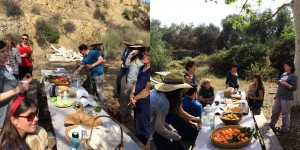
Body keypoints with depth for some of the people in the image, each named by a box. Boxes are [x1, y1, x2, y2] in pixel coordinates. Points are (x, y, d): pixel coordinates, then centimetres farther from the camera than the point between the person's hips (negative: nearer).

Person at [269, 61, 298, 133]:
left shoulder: (293, 76, -11)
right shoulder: (283, 74, 12)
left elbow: (294, 88, -18)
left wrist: (286, 84, -29)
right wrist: (278, 82, 7)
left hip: (287, 98, -8)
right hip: (279, 97, 8)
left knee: (285, 114, 3)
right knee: (275, 111, 15)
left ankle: (285, 129, 16)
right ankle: (271, 125, 28)